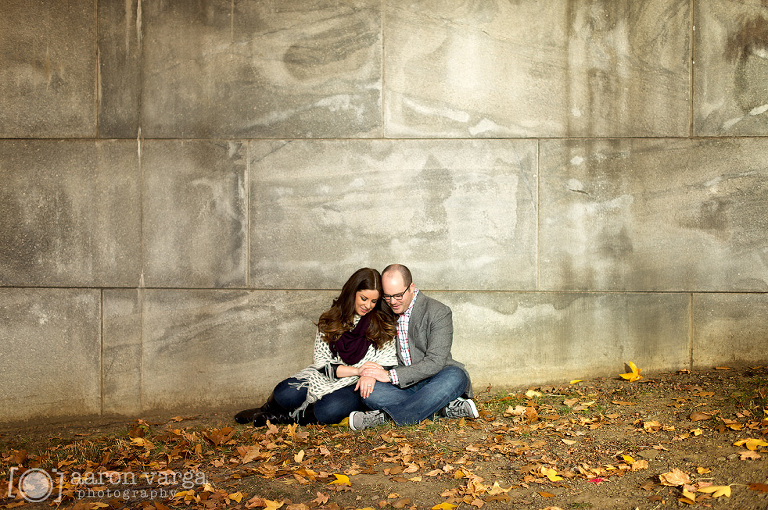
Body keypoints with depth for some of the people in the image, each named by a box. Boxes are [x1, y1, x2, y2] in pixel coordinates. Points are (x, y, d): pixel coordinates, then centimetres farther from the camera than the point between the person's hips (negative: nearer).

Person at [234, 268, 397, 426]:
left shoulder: (383, 323, -1)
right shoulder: (330, 321, 1)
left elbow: (390, 362, -1)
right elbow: (321, 364, -3)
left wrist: (372, 375, -23)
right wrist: (356, 371, -17)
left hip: (358, 387, -2)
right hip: (326, 379, 2)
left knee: (328, 410, -36)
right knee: (285, 394, -26)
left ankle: (288, 417, -8)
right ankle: (266, 410, 10)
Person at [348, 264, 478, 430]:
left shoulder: (439, 312, -10)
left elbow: (435, 362, -19)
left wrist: (391, 375, -25)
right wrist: (368, 374, -10)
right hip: (402, 385, 3)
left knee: (455, 376, -37)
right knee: (369, 391, -28)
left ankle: (385, 416, -36)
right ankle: (444, 408, -25)